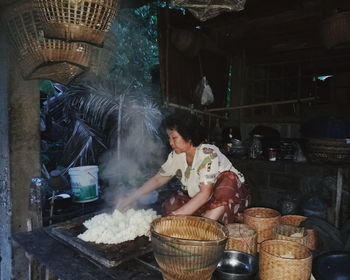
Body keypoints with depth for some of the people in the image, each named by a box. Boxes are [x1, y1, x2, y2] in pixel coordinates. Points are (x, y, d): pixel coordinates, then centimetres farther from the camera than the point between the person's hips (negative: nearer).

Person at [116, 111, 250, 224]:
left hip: (231, 194, -5)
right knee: (169, 207, -15)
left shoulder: (208, 154, -29)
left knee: (227, 178, -37)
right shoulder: (176, 155, -10)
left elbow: (205, 194, -35)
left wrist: (177, 216, -38)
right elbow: (158, 179, 0)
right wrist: (130, 198, -8)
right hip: (197, 198, 5)